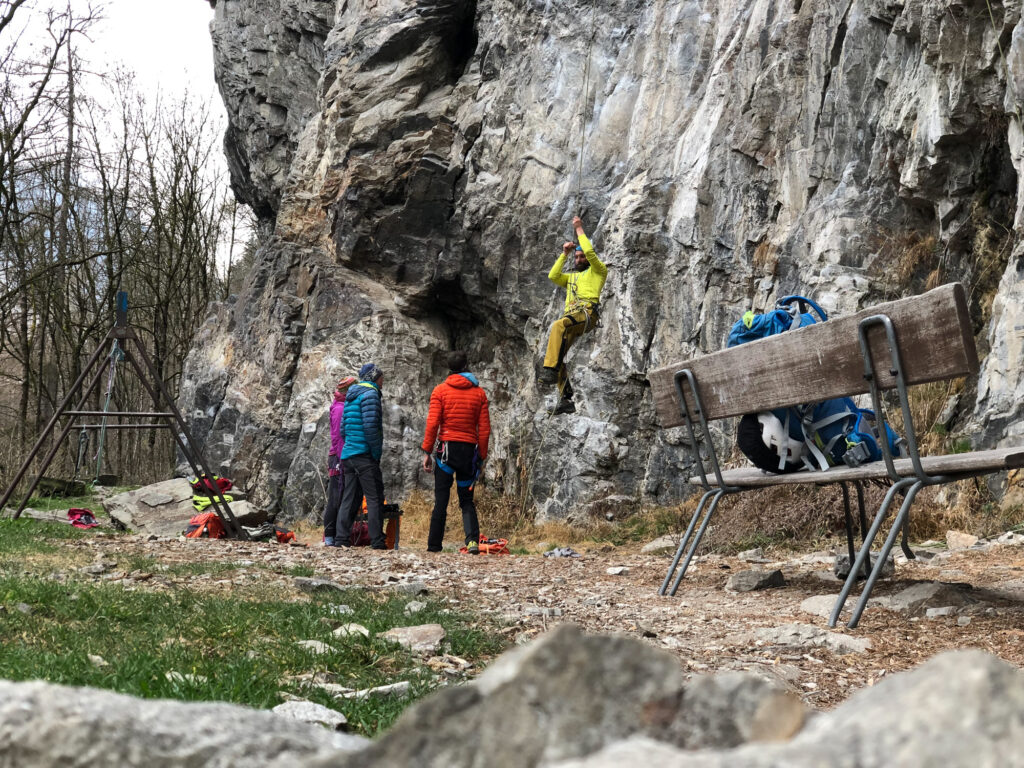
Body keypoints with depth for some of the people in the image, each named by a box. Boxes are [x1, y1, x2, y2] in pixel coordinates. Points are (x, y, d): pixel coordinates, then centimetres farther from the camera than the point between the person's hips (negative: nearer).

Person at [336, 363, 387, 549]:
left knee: (349, 499, 10)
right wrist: (376, 452, -13)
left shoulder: (351, 397, 20)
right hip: (364, 455, -9)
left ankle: (341, 538, 7)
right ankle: (377, 541, -9)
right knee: (374, 498, -6)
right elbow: (370, 426, -19)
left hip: (348, 455, 9)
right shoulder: (370, 394, -9)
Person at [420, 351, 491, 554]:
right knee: (467, 500, 10)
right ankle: (473, 540, -10)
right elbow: (484, 429, 4)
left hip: (446, 448, -2)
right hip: (469, 450, 2)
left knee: (441, 500, 3)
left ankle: (434, 545, 3)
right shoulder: (479, 393, 6)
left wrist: (426, 451, -1)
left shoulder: (440, 391, 0)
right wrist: (481, 457, 10)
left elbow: (432, 423, -7)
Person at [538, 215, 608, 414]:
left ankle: (550, 370, -47)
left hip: (587, 313, -7)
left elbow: (590, 252, 1)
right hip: (570, 317, 7)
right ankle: (566, 399, -16)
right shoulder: (571, 277, 37)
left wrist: (579, 230, 9)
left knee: (558, 326, -37)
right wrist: (564, 254, 21)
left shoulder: (597, 271, 18)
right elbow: (553, 276, 22)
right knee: (556, 354, -11)